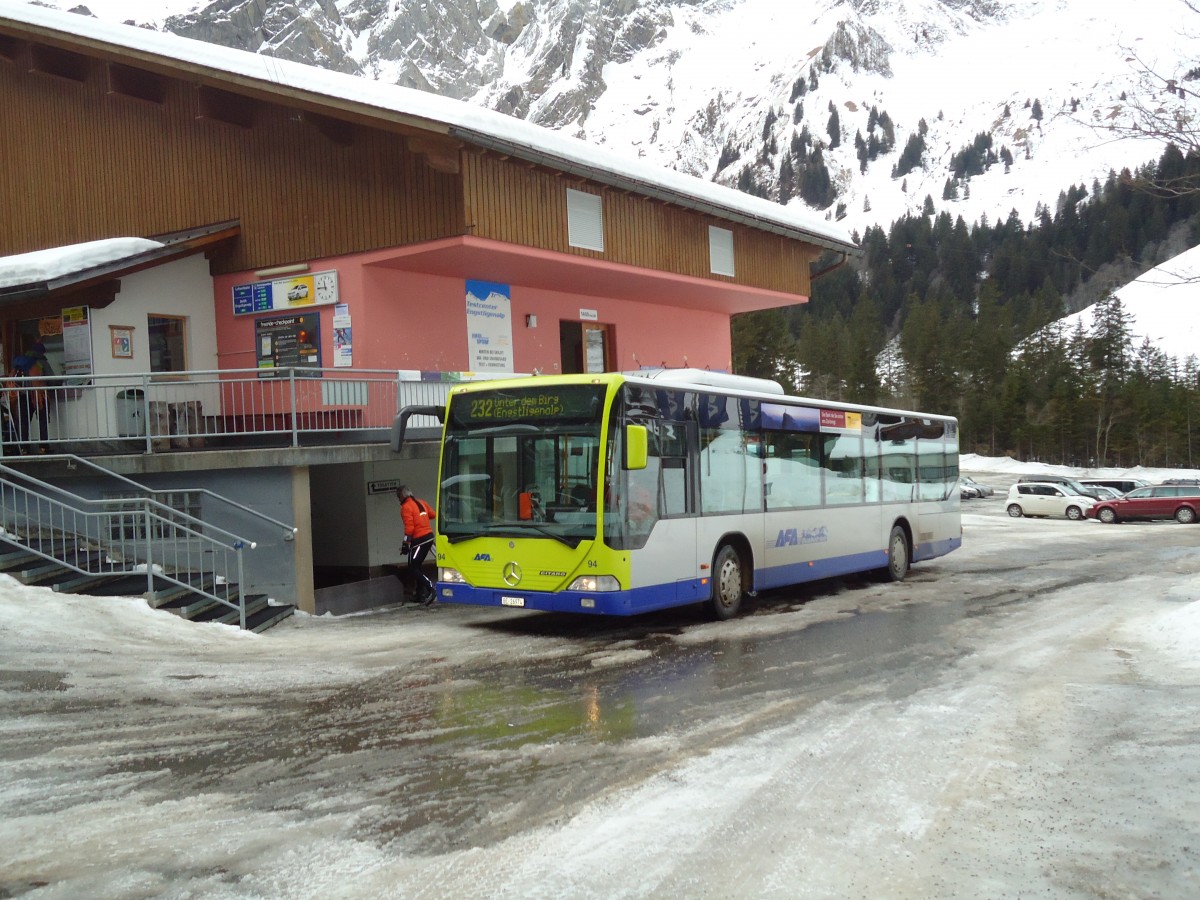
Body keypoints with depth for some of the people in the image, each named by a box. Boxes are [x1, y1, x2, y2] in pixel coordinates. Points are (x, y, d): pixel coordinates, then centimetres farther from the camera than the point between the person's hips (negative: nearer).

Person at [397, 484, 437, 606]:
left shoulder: (406, 507, -12)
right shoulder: (420, 502, 11)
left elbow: (409, 527, -18)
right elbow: (433, 514, 18)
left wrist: (406, 542, -12)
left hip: (419, 540, -9)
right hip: (429, 537, 9)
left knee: (412, 569, -5)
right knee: (416, 567, 17)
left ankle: (431, 589, -18)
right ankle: (420, 594, 17)